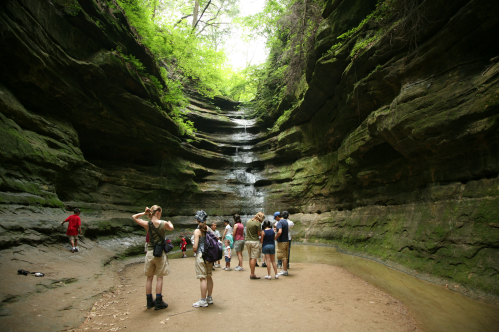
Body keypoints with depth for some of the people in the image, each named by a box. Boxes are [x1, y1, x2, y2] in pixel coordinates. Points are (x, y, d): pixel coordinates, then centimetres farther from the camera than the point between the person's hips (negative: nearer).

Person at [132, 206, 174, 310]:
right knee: (159, 278, 5)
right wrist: (169, 223, 31)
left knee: (149, 278, 13)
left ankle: (149, 302, 21)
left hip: (150, 252, 3)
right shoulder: (164, 224, -10)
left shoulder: (147, 224, -6)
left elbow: (134, 217, 8)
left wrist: (144, 213, 2)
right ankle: (158, 302, 10)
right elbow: (171, 228, 14)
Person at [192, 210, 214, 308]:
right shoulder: (208, 229, 7)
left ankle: (203, 300, 6)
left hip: (201, 255, -7)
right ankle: (209, 298, 25)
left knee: (202, 278, -1)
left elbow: (195, 246, -16)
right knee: (209, 277, 15)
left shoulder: (197, 231, -11)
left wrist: (194, 250, 5)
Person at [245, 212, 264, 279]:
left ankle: (252, 273, 18)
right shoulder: (258, 223, -13)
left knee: (251, 258, 13)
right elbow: (259, 234, -8)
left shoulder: (248, 221, 9)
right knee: (254, 258, -3)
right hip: (255, 241, -7)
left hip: (248, 241, 7)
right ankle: (252, 274, -1)